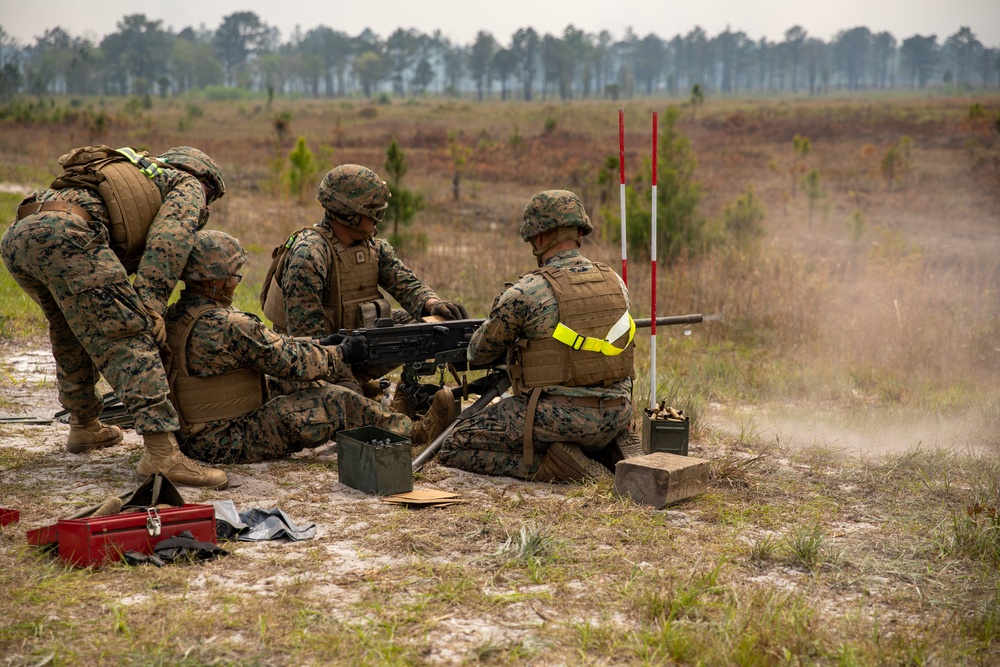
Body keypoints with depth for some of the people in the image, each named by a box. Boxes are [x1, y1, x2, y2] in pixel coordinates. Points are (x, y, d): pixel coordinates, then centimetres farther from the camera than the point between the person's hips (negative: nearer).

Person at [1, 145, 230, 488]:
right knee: (129, 336, -10)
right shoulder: (187, 185, 20)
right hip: (64, 232, -8)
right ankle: (162, 452, -19)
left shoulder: (134, 178, 42)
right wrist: (150, 307, -7)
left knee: (72, 329, 28)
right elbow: (168, 241, -2)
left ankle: (84, 426, 41)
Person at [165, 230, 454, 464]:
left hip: (194, 438, 9)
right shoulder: (229, 326, -24)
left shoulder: (175, 315, 6)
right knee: (337, 402, -7)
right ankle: (415, 433, 10)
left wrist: (318, 344, 8)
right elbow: (291, 363, -17)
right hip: (227, 443, -9)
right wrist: (341, 354, 0)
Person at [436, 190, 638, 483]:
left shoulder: (525, 293, -12)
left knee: (454, 447, 7)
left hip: (558, 418, -6)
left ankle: (551, 466, -7)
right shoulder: (615, 282, 4)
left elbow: (479, 353, 2)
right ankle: (611, 454, 9)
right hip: (615, 418, 6)